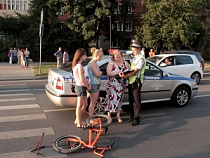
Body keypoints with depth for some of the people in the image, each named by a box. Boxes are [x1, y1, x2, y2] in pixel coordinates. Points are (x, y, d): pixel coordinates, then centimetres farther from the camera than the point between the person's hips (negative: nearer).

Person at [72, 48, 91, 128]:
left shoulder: (76, 65, 10)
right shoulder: (79, 66, -20)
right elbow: (82, 80, -22)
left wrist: (87, 83, 0)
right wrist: (88, 86, -8)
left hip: (79, 86, 10)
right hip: (81, 87, -10)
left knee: (85, 104, 19)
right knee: (79, 106, 3)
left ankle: (77, 120, 29)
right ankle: (79, 123, 15)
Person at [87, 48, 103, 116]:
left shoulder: (94, 63, 16)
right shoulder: (93, 63, -16)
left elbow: (99, 73, 19)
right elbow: (98, 74, -20)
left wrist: (99, 72, -1)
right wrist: (100, 72, -1)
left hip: (95, 85, 10)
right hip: (94, 85, -10)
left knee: (93, 103, 15)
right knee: (93, 103, -4)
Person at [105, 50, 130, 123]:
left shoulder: (125, 63, 7)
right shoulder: (111, 63, -3)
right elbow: (108, 73, -15)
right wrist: (118, 71, -23)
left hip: (121, 84, 3)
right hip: (112, 84, -3)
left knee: (119, 99, 9)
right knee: (112, 98, -4)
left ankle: (118, 115, 20)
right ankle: (109, 115, 7)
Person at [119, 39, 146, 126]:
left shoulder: (141, 58, -9)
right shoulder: (134, 58, 19)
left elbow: (136, 71, -19)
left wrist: (126, 75, -28)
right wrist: (125, 74, 5)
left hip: (136, 81, -9)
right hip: (131, 81, 9)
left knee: (136, 100, -7)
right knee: (131, 100, 14)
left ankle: (137, 118, -1)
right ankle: (132, 115, 26)